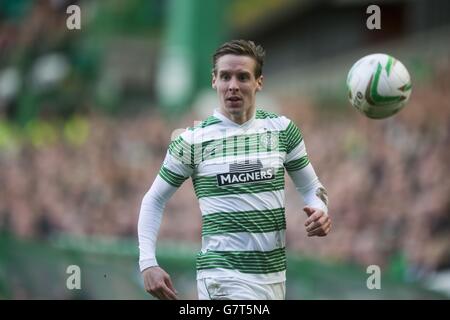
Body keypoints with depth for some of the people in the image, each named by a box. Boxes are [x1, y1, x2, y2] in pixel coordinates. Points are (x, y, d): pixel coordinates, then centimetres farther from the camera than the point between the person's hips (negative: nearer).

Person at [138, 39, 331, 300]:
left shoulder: (282, 129, 5)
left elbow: (311, 186, 16)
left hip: (275, 275, 4)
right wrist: (148, 264, -4)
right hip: (224, 277, -4)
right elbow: (154, 201, 6)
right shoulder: (192, 141, -3)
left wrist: (320, 210, -7)